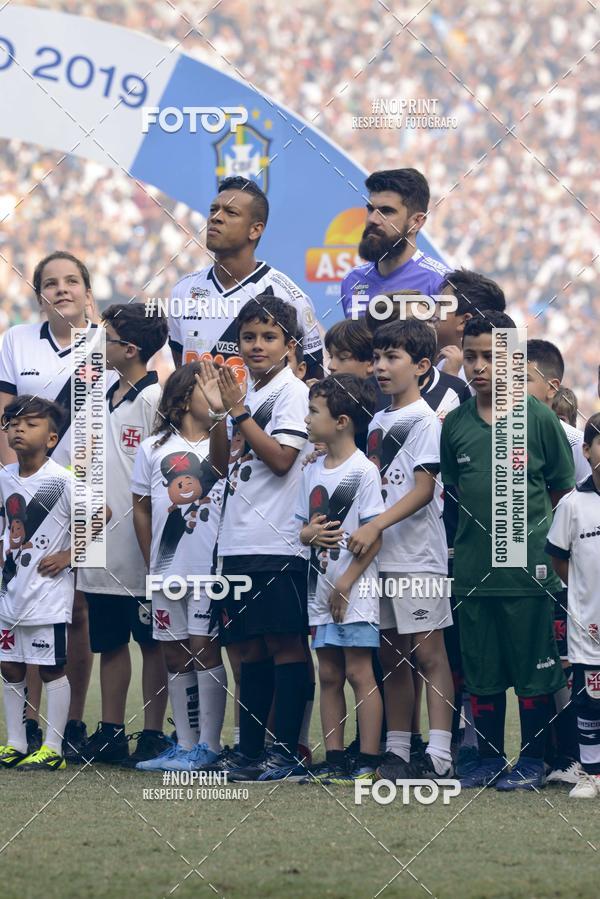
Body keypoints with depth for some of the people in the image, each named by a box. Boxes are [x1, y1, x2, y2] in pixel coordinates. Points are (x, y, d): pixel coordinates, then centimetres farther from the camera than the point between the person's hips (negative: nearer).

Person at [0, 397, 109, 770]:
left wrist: (69, 555, -13)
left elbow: (100, 515, -14)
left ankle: (53, 750, 4)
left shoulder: (61, 480, -13)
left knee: (52, 668, 0)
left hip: (48, 589, -7)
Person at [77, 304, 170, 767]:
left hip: (142, 550, -8)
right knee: (109, 641, 11)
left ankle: (153, 735, 4)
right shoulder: (104, 398, 14)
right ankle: (111, 734, 17)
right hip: (104, 548, 8)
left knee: (153, 642, 1)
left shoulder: (155, 400, -11)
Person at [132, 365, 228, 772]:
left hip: (212, 567, -4)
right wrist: (151, 564, 12)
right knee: (176, 655, 8)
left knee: (204, 648, -6)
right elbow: (142, 508, 15)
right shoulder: (153, 448, 10)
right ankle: (185, 744, 15)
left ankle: (209, 745, -2)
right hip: (168, 568, 4)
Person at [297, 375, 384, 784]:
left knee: (358, 672, -7)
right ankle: (335, 760, 12)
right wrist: (311, 533, -7)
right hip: (323, 588, 7)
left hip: (356, 586, -7)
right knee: (329, 675, 8)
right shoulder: (312, 471, 12)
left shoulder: (364, 470, -10)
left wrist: (346, 582, -15)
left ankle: (368, 762, -4)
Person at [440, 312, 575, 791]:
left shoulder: (538, 418, -5)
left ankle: (533, 760, 12)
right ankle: (489, 759, 20)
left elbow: (563, 490, 3)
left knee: (533, 670, 3)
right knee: (482, 672, 10)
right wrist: (478, 530, 8)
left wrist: (542, 540, 1)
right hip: (473, 569, 4)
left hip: (528, 569, -4)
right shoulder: (456, 424, 5)